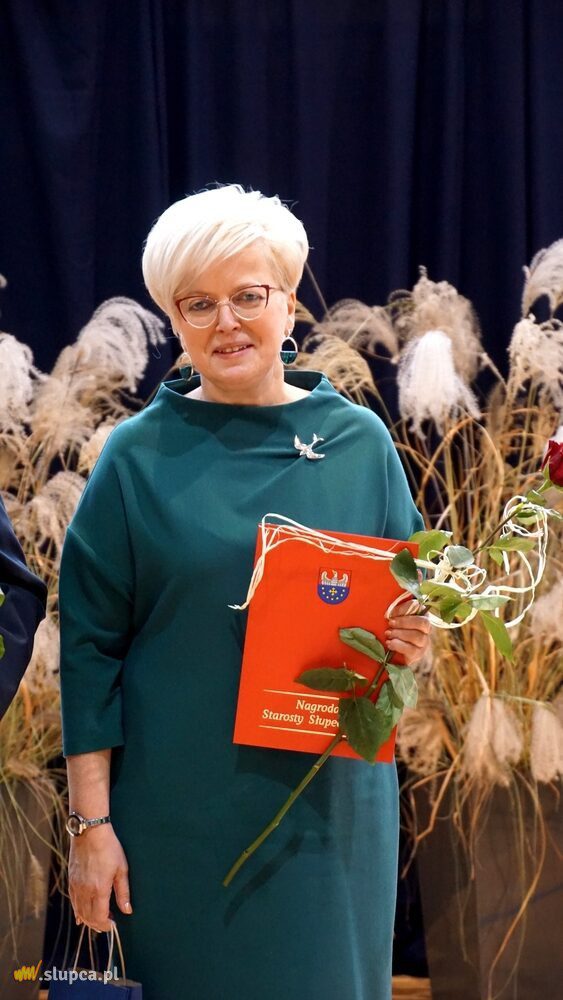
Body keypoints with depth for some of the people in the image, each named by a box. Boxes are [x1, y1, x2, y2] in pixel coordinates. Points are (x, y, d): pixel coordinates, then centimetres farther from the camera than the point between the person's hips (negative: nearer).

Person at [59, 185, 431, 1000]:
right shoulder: (140, 456, -2)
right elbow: (90, 647, -2)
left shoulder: (361, 443, 3)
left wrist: (412, 642, -12)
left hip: (329, 806, 2)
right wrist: (91, 824, -6)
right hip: (175, 812, -2)